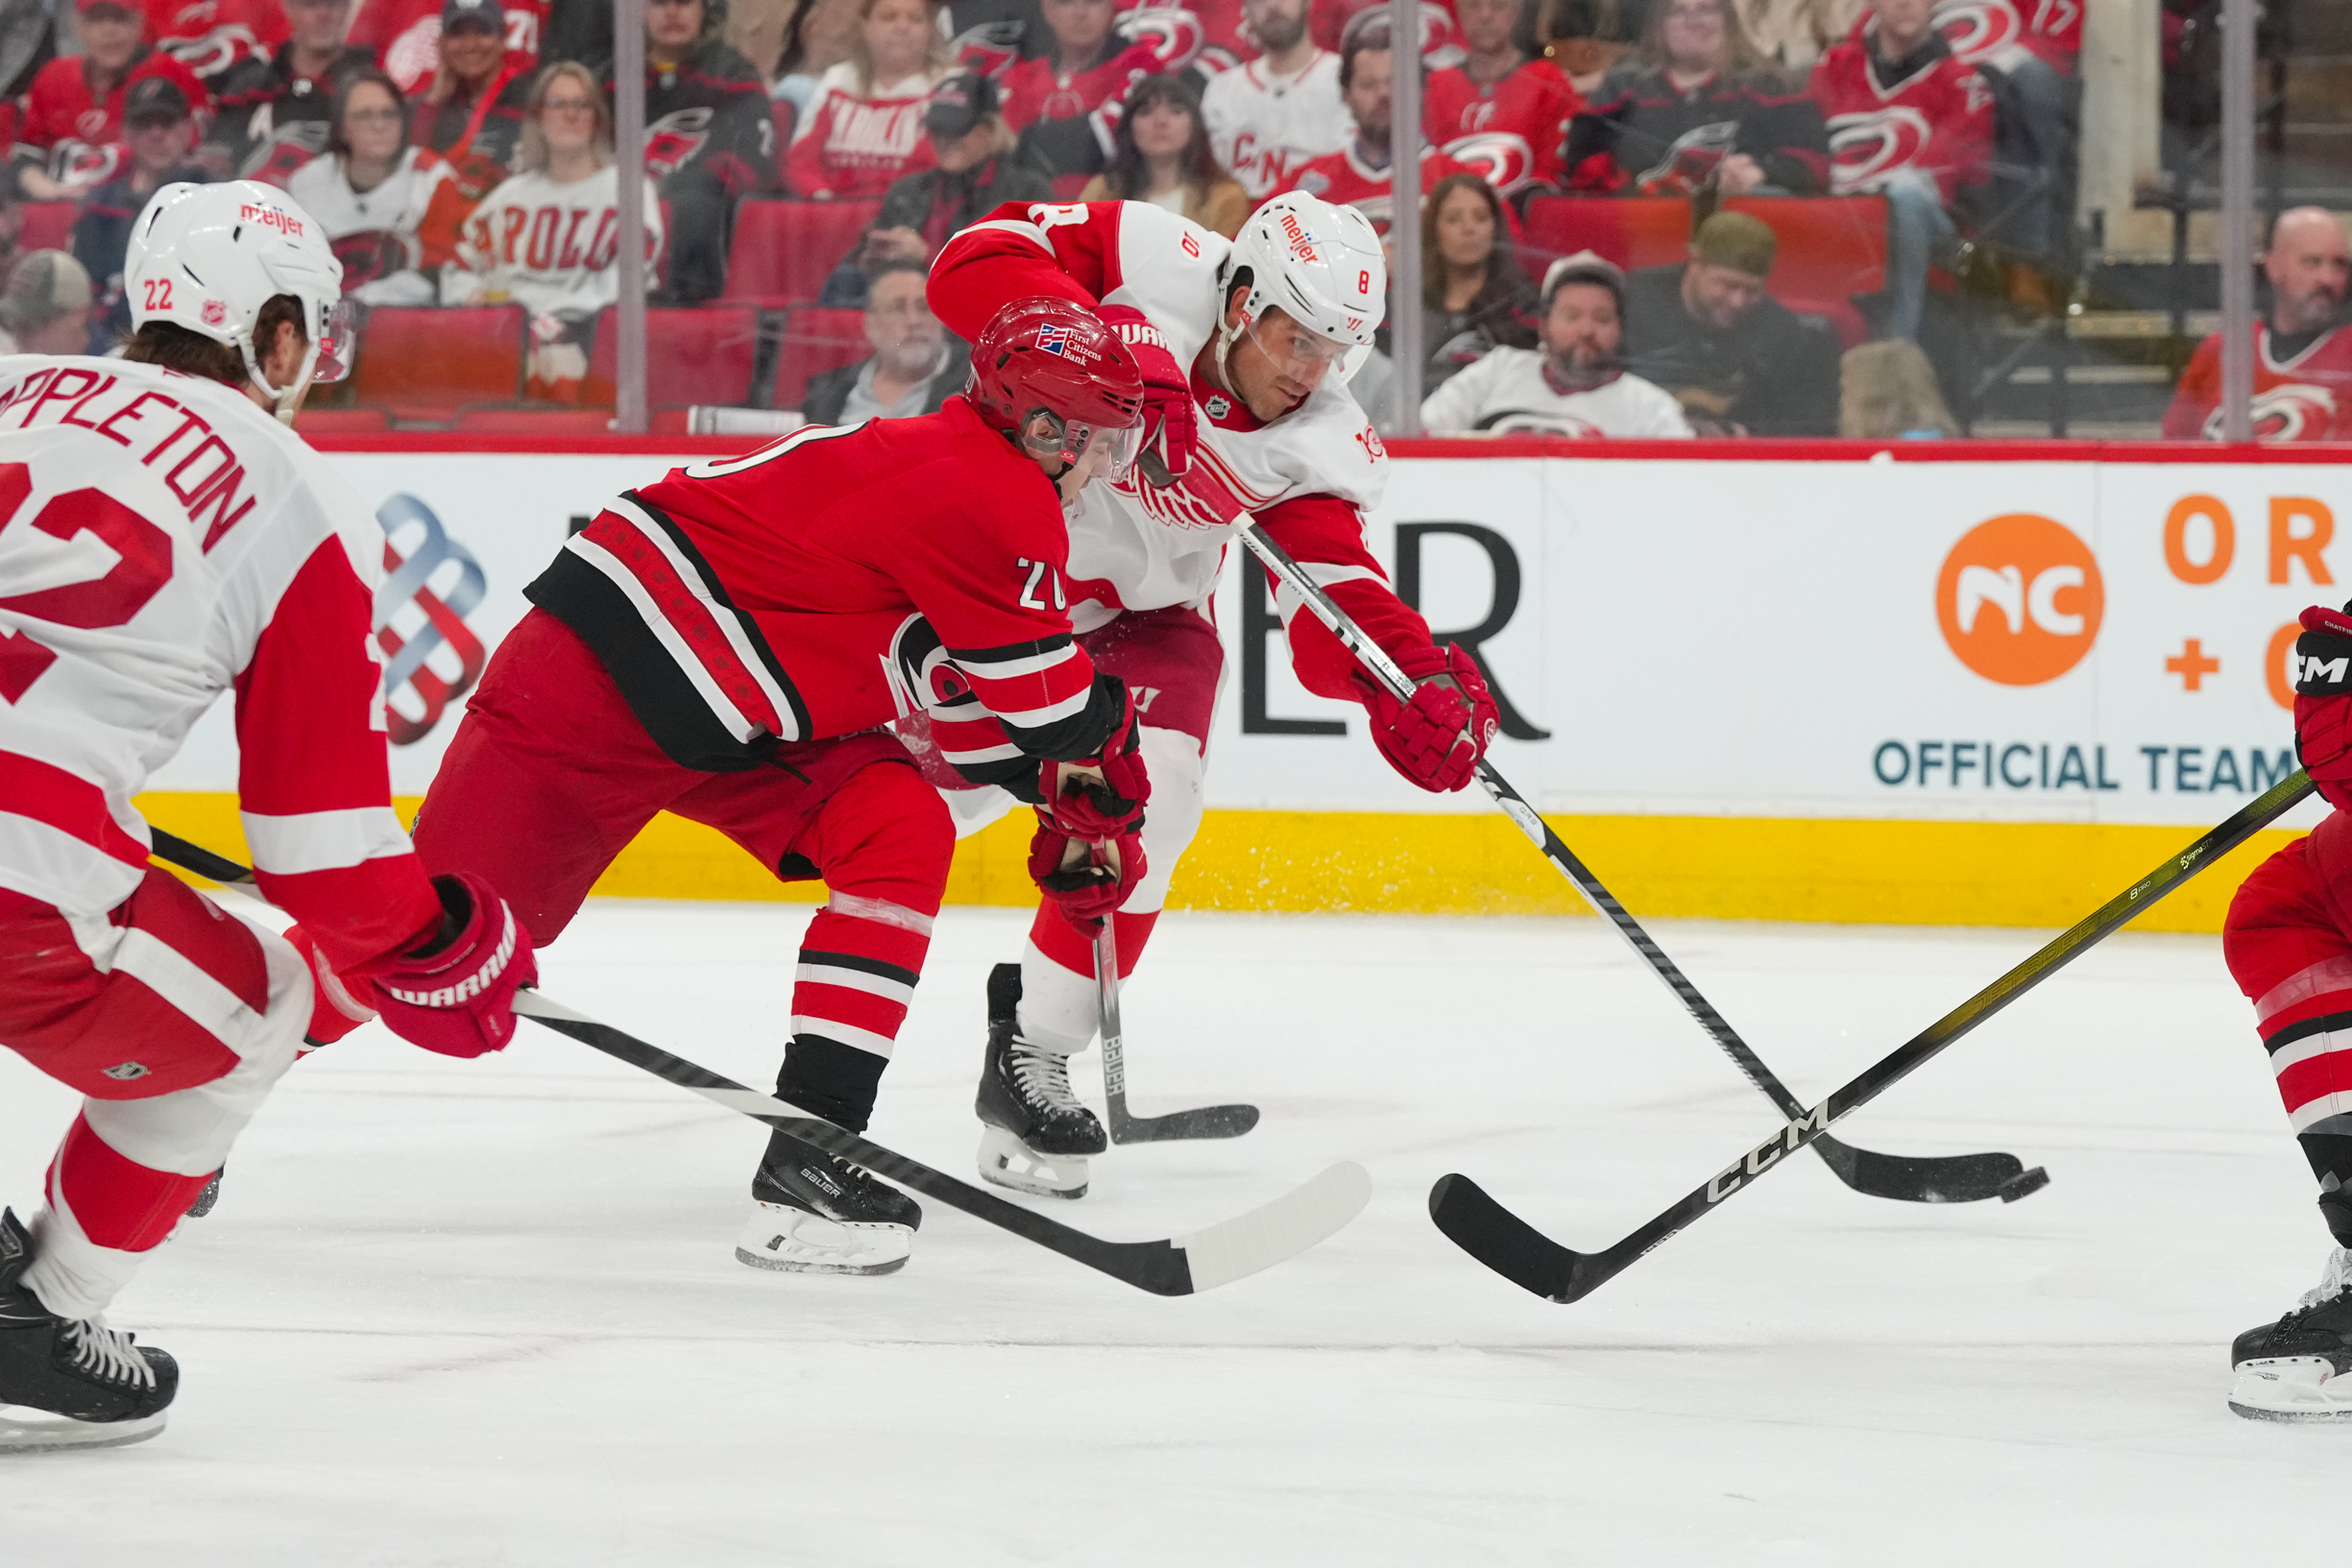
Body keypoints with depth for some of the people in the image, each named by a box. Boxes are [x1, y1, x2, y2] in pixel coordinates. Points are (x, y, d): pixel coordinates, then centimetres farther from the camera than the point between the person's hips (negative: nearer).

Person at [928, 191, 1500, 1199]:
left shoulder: (1321, 444, -18)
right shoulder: (1152, 268, -27)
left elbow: (1333, 589, -24)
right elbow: (975, 262, -33)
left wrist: (1408, 673, -44)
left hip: (1137, 610, 2)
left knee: (1147, 799, -18)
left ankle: (1031, 1055, -4)